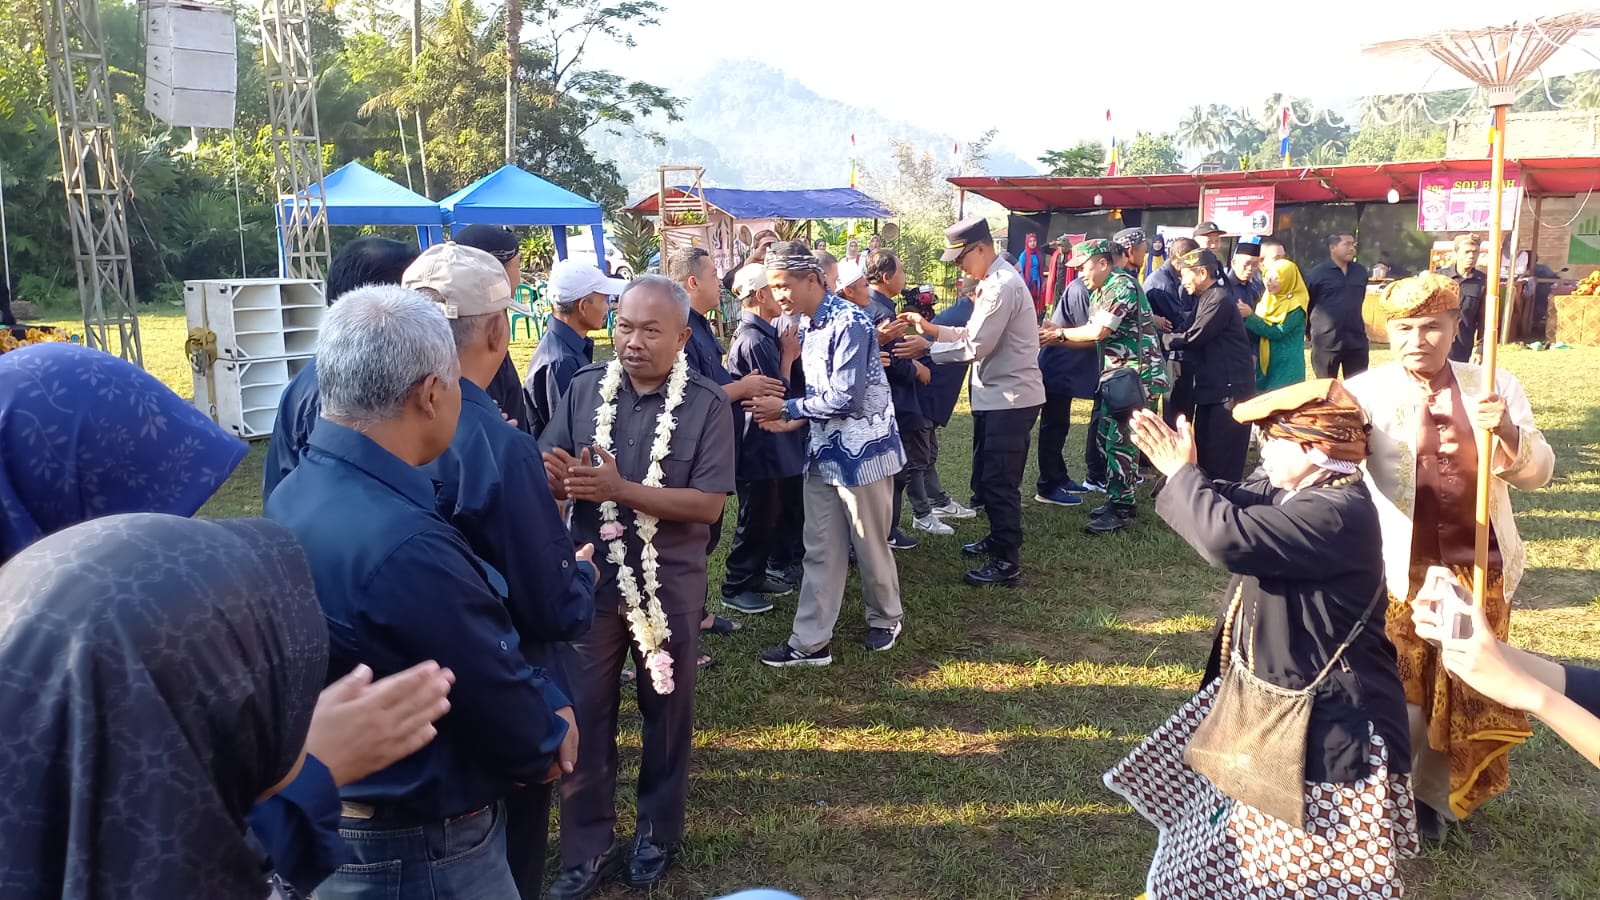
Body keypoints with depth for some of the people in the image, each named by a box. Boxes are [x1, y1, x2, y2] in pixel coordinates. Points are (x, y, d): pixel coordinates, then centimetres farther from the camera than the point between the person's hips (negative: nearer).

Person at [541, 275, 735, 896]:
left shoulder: (706, 404, -10)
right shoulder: (585, 388, -1)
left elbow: (709, 504, -17)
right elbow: (550, 478, -1)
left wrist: (621, 489, -25)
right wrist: (557, 477, -26)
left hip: (670, 583, -2)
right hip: (591, 578, 2)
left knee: (666, 709, 14)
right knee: (583, 711, 8)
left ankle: (657, 831, 36)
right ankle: (587, 845, 26)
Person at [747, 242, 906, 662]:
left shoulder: (849, 322, -20)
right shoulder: (811, 326, 8)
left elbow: (846, 397, -23)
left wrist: (786, 408, -15)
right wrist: (796, 420, -2)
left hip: (862, 451, -8)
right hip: (823, 452, 8)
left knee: (871, 546, 10)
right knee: (821, 551, 9)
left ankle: (885, 619, 33)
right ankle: (810, 642, 14)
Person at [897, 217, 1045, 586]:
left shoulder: (1001, 286, -19)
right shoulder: (994, 281, 14)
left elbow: (976, 346, -20)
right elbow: (973, 335, 15)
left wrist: (927, 348, -12)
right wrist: (931, 328, 9)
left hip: (1010, 398, -10)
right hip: (995, 396, 10)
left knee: (999, 482, -4)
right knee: (985, 477, 20)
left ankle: (1007, 563, 5)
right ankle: (998, 539, 36)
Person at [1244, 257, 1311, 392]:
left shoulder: (1296, 305, -11)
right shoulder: (1267, 298, 10)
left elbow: (1278, 332, -19)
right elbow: (1258, 329, 10)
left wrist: (1250, 316, -19)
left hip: (1287, 366, -7)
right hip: (1265, 363, 7)